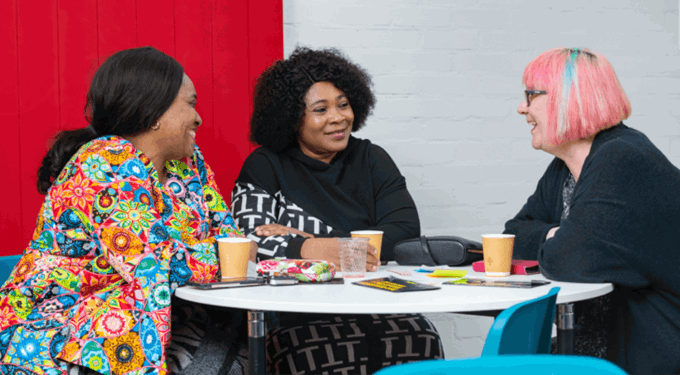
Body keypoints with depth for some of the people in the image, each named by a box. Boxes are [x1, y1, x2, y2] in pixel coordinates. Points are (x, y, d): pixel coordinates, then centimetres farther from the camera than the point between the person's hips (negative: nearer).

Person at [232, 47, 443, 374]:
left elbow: (406, 233, 0)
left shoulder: (371, 160, 14)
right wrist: (310, 249, -29)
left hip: (374, 304, 3)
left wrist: (306, 239, -9)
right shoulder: (266, 167, 7)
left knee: (420, 344, -28)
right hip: (295, 316, -2)